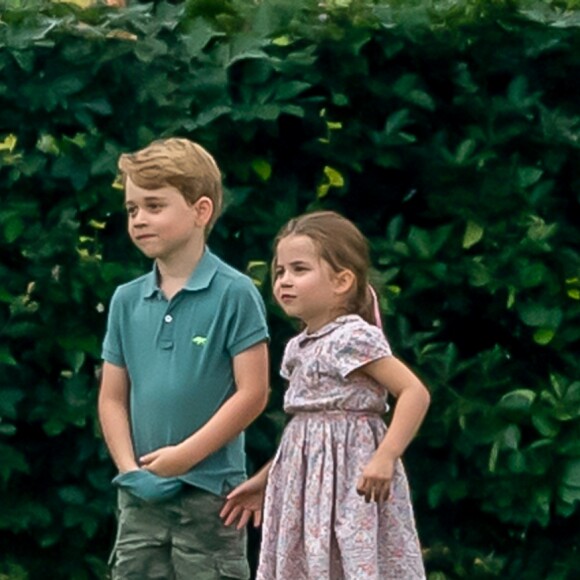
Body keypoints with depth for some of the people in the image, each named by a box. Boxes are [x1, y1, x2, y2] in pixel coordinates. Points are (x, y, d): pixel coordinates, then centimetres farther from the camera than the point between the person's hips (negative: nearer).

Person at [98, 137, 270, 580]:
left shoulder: (234, 294, -8)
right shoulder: (127, 301, 8)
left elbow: (252, 393, -11)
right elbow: (112, 397, 11)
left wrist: (185, 455, -14)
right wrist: (129, 468, -4)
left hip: (210, 490, -5)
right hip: (142, 494, 5)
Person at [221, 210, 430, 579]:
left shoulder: (354, 339, -13)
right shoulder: (300, 349, 13)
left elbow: (415, 392, -20)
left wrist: (385, 457, -28)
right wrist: (264, 480, 27)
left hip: (352, 486, -9)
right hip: (308, 488, 9)